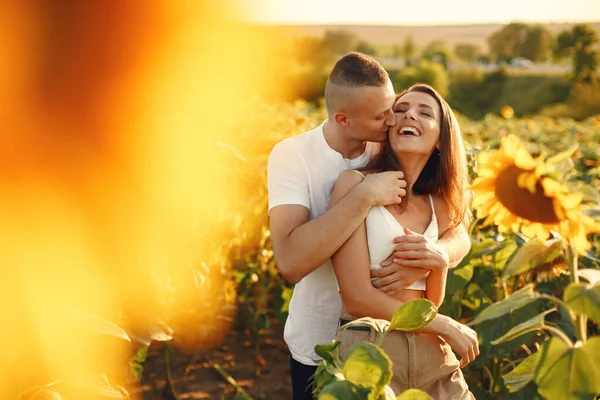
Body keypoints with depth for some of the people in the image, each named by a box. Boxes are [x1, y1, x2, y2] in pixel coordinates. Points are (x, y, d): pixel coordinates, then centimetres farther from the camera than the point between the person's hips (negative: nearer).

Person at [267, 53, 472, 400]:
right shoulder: (292, 155, -18)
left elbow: (459, 237, -8)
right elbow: (290, 263, -31)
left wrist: (435, 254, -31)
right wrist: (365, 196, -33)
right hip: (319, 350, -3)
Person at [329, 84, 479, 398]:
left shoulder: (439, 205, 7)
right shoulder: (356, 183, -10)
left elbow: (432, 300, 8)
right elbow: (357, 298, -15)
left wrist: (438, 259, -12)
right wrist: (448, 327, -7)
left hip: (431, 352, 6)